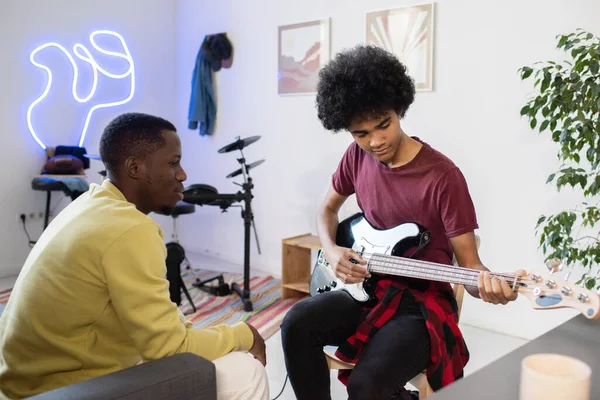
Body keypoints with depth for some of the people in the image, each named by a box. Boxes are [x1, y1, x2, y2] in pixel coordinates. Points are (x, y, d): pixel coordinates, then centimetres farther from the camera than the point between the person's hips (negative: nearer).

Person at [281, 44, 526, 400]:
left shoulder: (442, 176, -18)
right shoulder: (358, 156, -1)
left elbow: (469, 263, -13)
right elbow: (328, 208, 16)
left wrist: (488, 282, -37)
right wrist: (332, 251, -4)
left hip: (423, 303, -5)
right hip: (368, 289, 5)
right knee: (297, 325, -21)